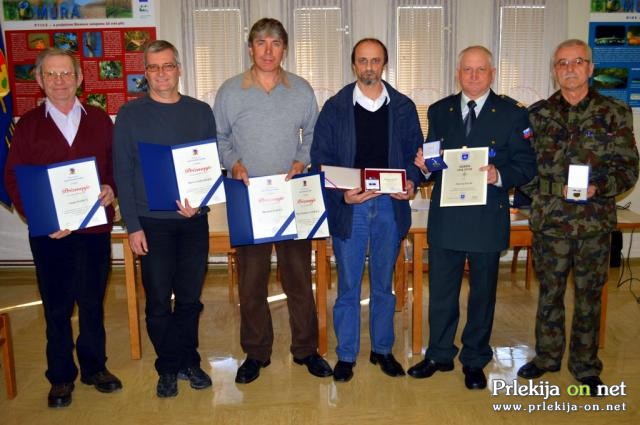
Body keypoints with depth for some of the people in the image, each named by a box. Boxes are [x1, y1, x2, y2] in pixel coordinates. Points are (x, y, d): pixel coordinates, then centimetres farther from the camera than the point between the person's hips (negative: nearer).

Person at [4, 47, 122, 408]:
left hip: (95, 226, 1)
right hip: (50, 231, -1)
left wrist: (112, 189, -13)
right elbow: (13, 179, 0)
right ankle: (61, 377, 25)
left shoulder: (100, 120, 5)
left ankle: (95, 367, 30)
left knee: (93, 301, 12)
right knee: (57, 307, 9)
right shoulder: (28, 125, 2)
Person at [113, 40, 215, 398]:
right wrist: (133, 225, -7)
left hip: (194, 220, 2)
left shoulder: (201, 111, 5)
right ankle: (168, 368, 22)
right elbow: (123, 172, -2)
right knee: (159, 302, 5)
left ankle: (189, 361, 27)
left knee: (190, 298, 10)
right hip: (152, 222, -2)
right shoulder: (130, 114, 0)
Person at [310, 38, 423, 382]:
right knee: (348, 285, 7)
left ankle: (382, 349, 30)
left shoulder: (403, 107, 5)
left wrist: (412, 181, -12)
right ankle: (346, 354, 22)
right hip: (349, 207, -1)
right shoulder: (336, 107, 0)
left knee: (383, 283, 14)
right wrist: (342, 194, -16)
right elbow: (320, 157, -2)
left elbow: (414, 153, 8)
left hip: (390, 205, 2)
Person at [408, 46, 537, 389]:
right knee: (441, 290, 11)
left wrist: (499, 176, -22)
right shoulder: (439, 111, 9)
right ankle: (439, 355, 29)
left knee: (483, 292, 11)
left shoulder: (512, 113, -1)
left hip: (487, 218, -2)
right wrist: (425, 164, -10)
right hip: (445, 216, 2)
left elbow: (527, 166, -3)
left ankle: (474, 361, 28)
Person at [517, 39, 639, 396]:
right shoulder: (539, 113, 5)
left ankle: (586, 364, 27)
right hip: (549, 219, 1)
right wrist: (534, 196, -4)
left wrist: (598, 188, -17)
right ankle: (547, 355, 31)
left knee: (589, 294, 10)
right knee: (549, 291, 13)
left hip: (595, 221, -1)